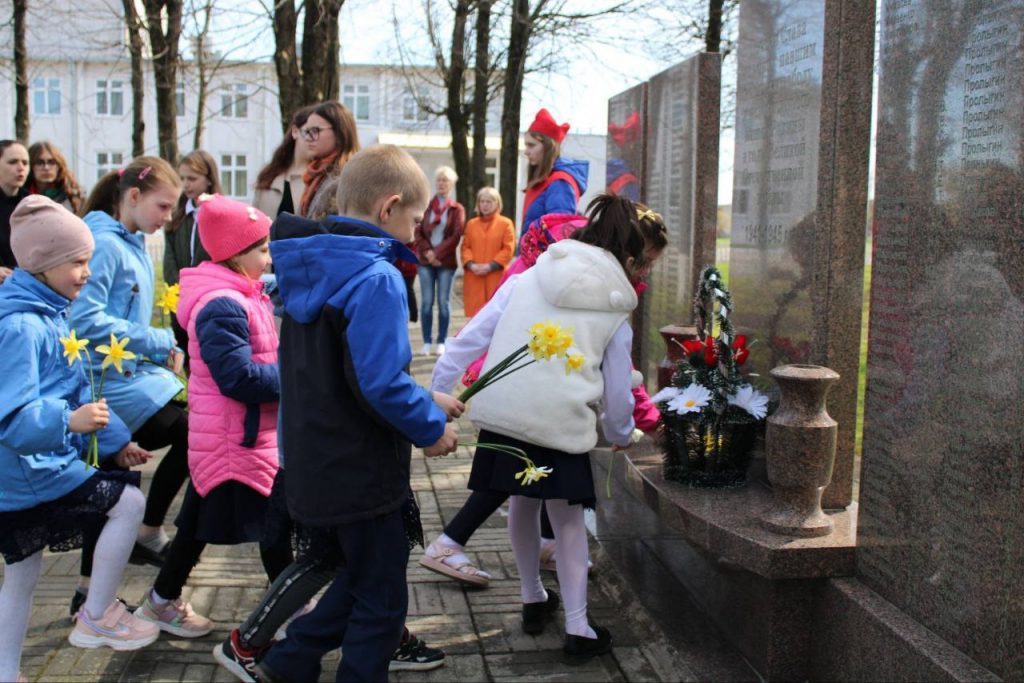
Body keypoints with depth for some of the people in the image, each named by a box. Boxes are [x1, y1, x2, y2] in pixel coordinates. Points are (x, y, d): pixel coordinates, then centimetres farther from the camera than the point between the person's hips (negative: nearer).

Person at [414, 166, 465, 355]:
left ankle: (442, 342, 5)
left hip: (446, 262, -1)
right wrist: (427, 252, -11)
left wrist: (438, 253, -11)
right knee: (426, 302, -1)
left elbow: (456, 235, -4)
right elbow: (418, 232, 3)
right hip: (425, 261, 1)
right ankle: (427, 342, 4)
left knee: (443, 302, -1)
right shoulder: (426, 206, 9)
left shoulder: (457, 209, 6)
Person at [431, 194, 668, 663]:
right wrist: (620, 435, 33)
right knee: (568, 519, 18)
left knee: (522, 505, 25)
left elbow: (471, 340, 7)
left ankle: (533, 601, 42)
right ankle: (578, 629, 19)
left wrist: (437, 393, 14)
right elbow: (617, 395, 12)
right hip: (562, 425, -2)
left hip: (502, 413, 3)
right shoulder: (615, 315, 6)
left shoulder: (526, 279, 10)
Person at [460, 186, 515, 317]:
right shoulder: (471, 223, 14)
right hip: (474, 277, 3)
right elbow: (465, 247, 10)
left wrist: (490, 266, -13)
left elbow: (508, 249, -4)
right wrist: (471, 264, -9)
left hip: (496, 276, -3)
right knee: (475, 310, 2)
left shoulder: (506, 223, 2)